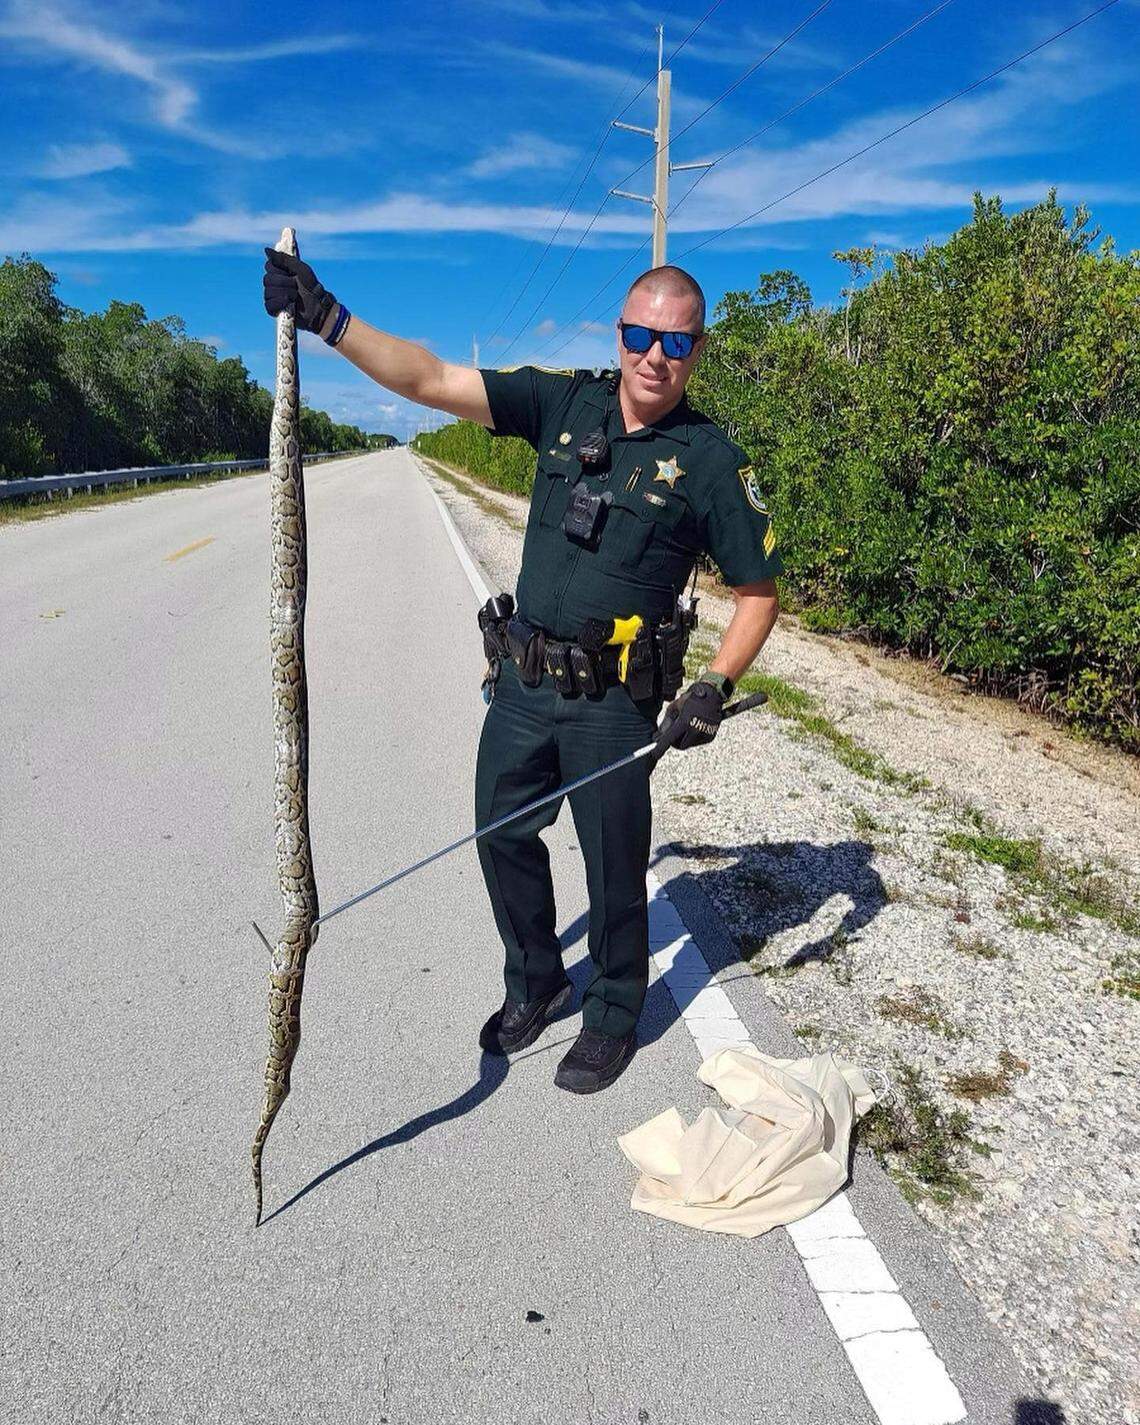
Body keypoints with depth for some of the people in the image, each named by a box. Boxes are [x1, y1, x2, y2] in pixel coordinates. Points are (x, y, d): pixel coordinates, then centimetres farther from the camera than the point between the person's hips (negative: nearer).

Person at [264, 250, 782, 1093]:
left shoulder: (711, 461, -7)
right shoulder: (566, 403, 1)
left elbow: (759, 594, -3)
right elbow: (431, 381, -4)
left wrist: (716, 688, -15)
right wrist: (328, 319, -13)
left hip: (615, 699, -4)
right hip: (523, 677, 4)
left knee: (614, 862, 7)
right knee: (503, 833, 15)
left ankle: (615, 1014, 32)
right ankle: (535, 983, 39)